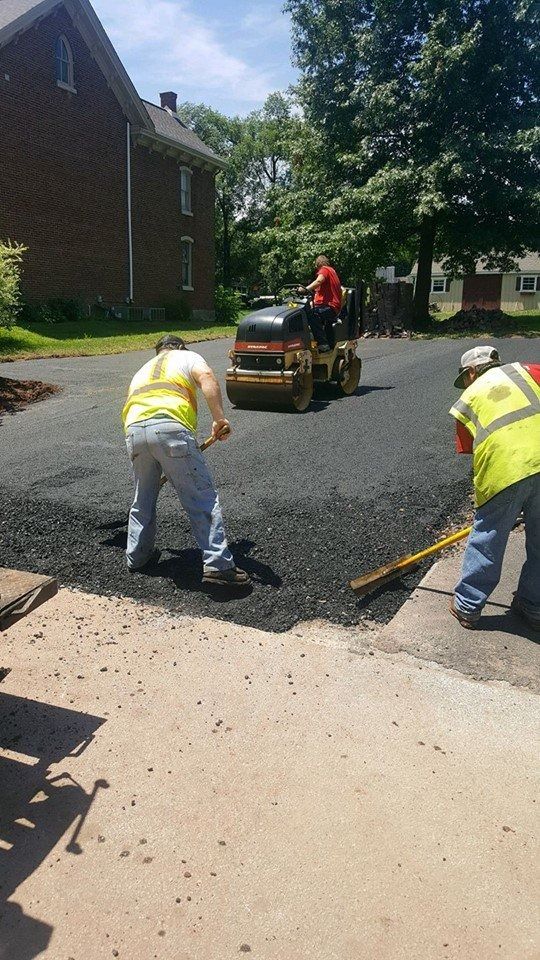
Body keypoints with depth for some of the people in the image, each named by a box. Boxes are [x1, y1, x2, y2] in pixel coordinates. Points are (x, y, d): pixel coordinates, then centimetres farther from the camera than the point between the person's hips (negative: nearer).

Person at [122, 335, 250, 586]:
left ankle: (136, 556, 34)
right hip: (170, 428, -5)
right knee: (202, 498, -2)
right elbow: (207, 379, -1)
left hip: (134, 431, 6)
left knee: (143, 499, 24)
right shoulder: (187, 357, 24)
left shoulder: (143, 370, 40)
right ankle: (218, 564, -6)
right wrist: (220, 419, -8)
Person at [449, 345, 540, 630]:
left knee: (487, 541, 16)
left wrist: (482, 492, 26)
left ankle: (467, 606, 30)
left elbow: (472, 453, 18)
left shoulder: (466, 400, 19)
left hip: (504, 472, -2)